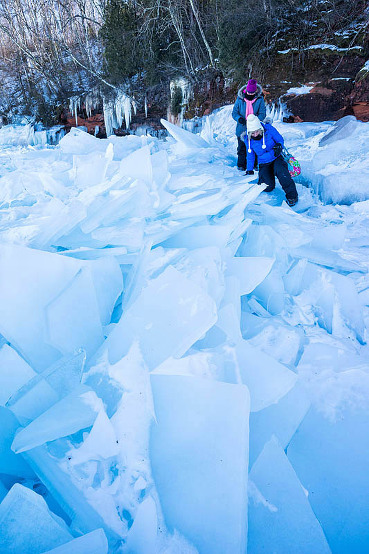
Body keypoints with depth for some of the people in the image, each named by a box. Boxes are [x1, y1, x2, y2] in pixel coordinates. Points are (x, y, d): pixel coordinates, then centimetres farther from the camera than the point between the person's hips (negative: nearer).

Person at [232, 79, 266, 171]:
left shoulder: (259, 99, -5)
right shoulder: (240, 99, -4)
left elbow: (262, 114, -6)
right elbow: (234, 112, 1)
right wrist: (239, 118, -21)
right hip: (242, 129, 0)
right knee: (242, 147, 6)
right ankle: (241, 165, 18)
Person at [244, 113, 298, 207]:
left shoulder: (269, 129, -14)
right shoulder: (248, 139, -9)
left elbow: (280, 139, -2)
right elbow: (250, 155, 4)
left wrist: (279, 145, -24)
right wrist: (249, 170, 4)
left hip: (277, 159, -1)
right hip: (264, 164, 1)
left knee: (280, 171, -36)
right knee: (268, 187, -18)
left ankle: (292, 195, -23)